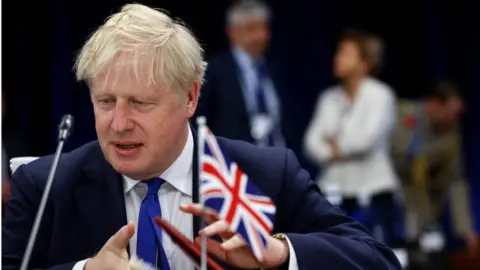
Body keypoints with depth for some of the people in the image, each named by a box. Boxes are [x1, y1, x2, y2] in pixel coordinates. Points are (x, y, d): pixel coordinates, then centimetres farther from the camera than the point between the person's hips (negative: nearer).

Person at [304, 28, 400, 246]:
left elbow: (369, 137, -14)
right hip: (335, 191, 5)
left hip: (373, 190, -4)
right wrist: (334, 154, -13)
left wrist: (337, 144, 1)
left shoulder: (380, 95, -3)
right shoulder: (329, 98, 12)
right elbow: (312, 143, 5)